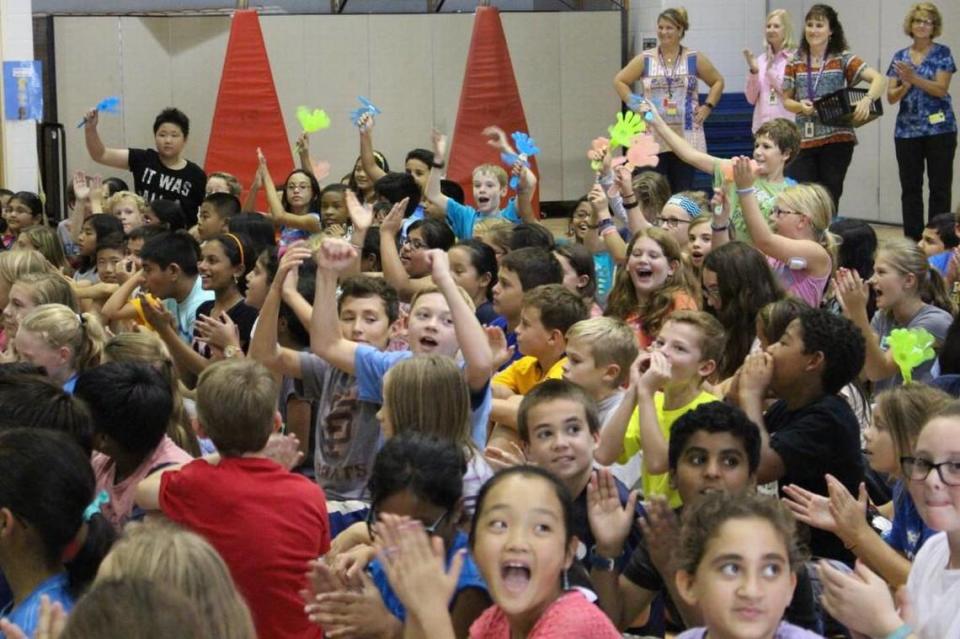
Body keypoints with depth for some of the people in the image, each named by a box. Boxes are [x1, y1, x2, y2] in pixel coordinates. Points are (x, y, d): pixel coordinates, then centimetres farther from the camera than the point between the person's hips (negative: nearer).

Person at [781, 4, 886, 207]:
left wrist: (867, 100, -31)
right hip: (804, 139, 2)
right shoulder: (795, 62, 7)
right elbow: (786, 100, 12)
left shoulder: (843, 59, -1)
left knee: (829, 198, 3)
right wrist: (799, 106, -11)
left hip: (837, 139, -2)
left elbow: (879, 79, -10)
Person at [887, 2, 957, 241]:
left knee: (940, 187, -1)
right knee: (910, 188, 5)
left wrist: (913, 78, -22)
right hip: (907, 130, 3)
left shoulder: (942, 53, 0)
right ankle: (912, 241, 11)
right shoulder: (900, 57, 10)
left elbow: (941, 89, -11)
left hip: (939, 129, -3)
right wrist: (905, 85, -15)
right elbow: (891, 96, 5)